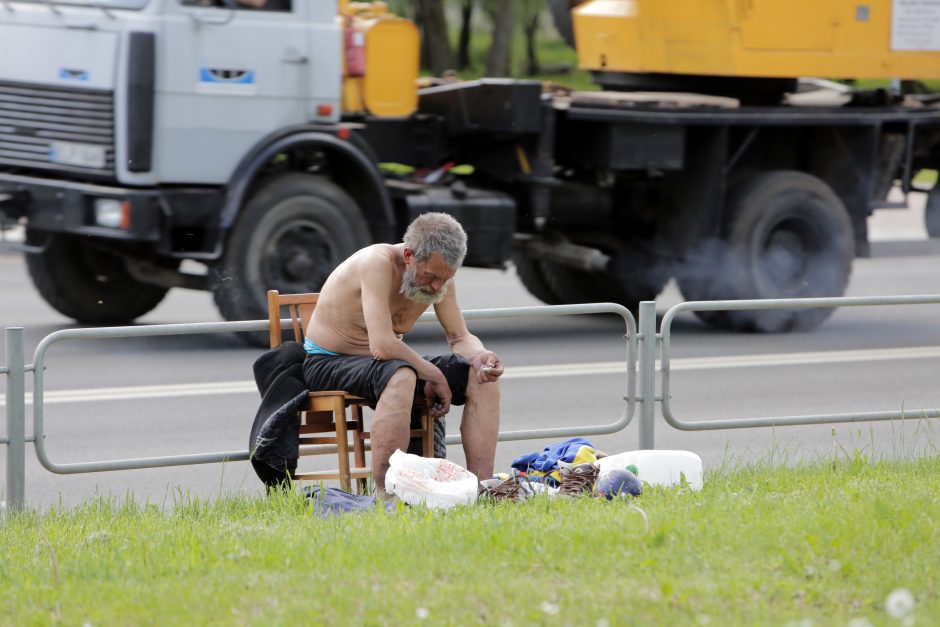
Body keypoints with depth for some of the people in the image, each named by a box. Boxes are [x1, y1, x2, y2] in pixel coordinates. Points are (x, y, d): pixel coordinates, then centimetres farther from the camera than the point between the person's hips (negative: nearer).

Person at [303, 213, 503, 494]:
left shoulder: (438, 274, -4)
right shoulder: (378, 263, -28)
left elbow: (460, 338, 3)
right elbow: (382, 346, -35)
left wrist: (480, 356, -20)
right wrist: (434, 376, -24)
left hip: (383, 363, 8)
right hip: (328, 363, -8)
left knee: (481, 378, -9)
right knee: (401, 377, -40)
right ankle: (384, 496, -39)